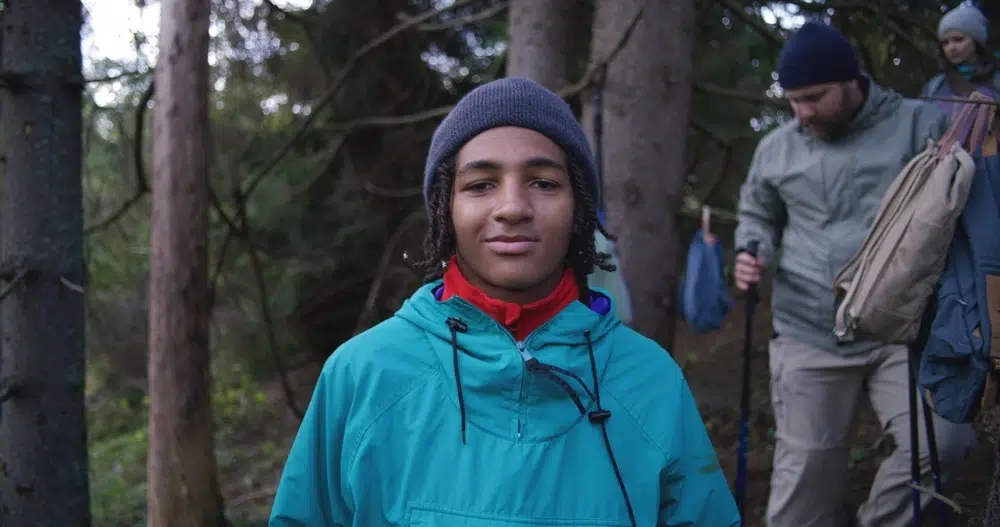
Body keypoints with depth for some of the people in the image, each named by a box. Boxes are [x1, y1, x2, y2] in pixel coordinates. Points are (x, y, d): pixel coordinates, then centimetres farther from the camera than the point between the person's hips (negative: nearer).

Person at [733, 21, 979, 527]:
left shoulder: (922, 126, -1)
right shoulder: (775, 148, 10)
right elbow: (757, 216, 24)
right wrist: (751, 254, 2)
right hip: (807, 337, 2)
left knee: (939, 442, -20)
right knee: (804, 471, 6)